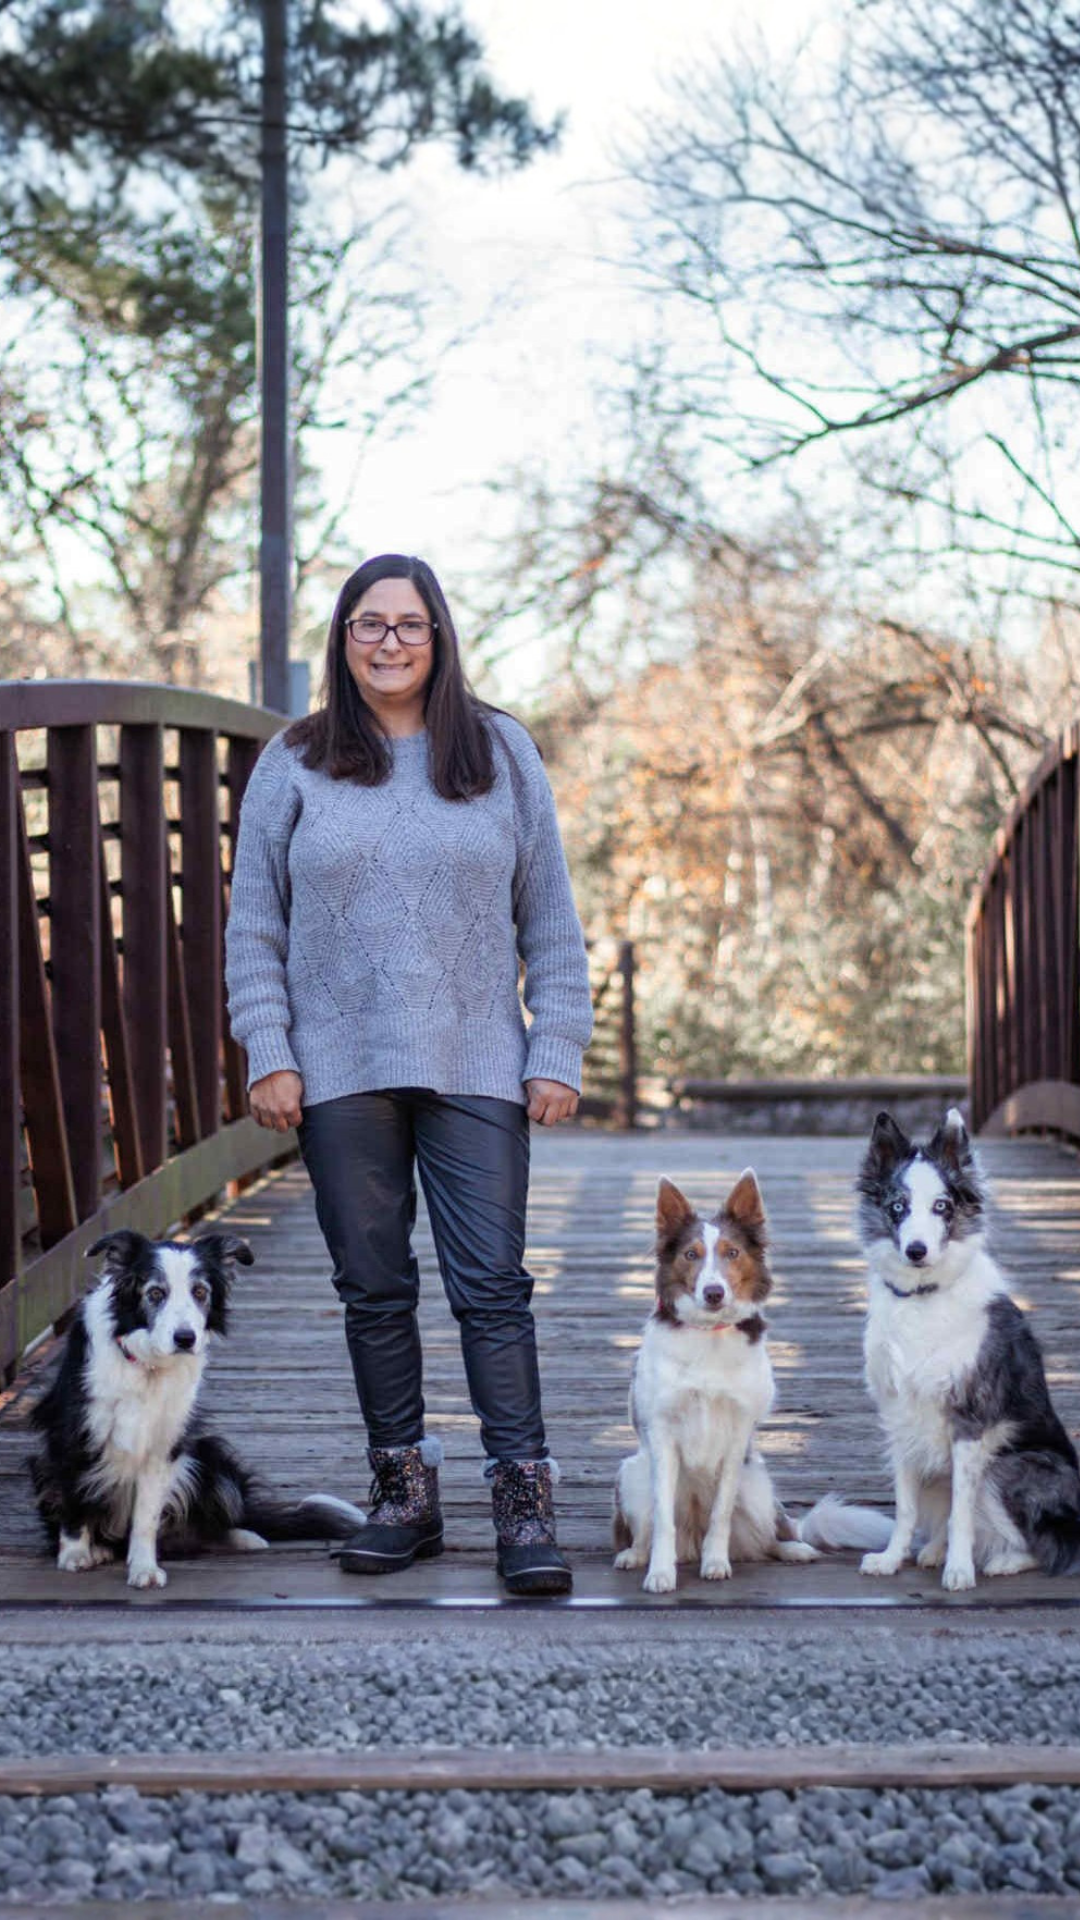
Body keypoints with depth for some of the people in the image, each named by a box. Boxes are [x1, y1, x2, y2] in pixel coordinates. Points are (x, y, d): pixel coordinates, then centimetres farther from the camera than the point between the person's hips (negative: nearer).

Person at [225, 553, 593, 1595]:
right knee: (373, 1290, 6)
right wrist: (268, 1055, -2)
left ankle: (524, 1506, -4)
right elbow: (254, 923, 7)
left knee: (491, 1283, -6)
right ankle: (403, 1494, 17)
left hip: (474, 1069, -1)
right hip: (341, 1075, 1)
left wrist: (557, 1053, 0)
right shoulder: (292, 765, 6)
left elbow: (550, 921, 7)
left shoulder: (501, 754, 7)